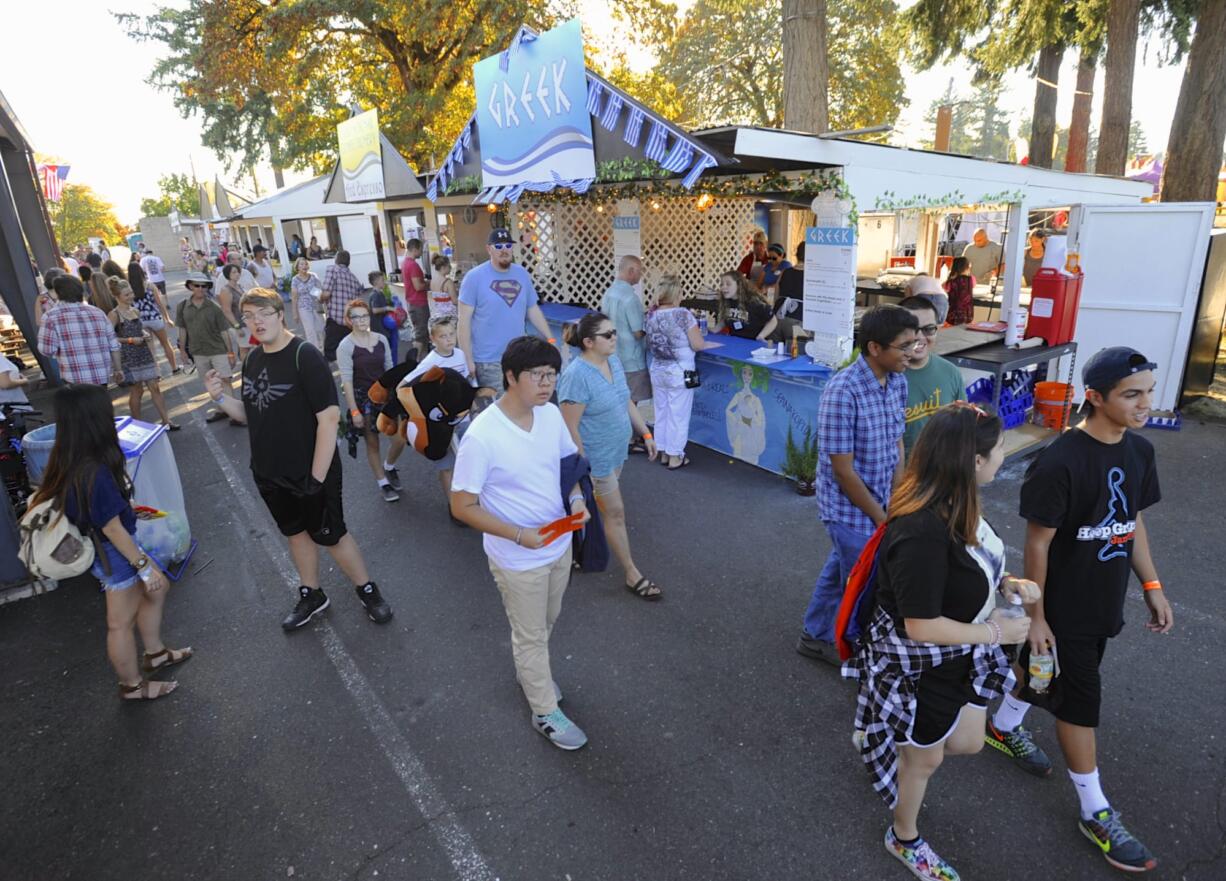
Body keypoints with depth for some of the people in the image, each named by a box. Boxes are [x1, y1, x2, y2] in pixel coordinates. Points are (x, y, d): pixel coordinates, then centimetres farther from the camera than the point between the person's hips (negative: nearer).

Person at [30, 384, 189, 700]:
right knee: (121, 622, 11)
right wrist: (144, 566, -15)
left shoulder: (72, 461, -8)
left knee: (156, 589, 25)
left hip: (112, 547, 9)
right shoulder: (94, 473, -34)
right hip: (113, 554, -9)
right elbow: (113, 529, -25)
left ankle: (155, 654, 42)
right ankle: (133, 686, 31)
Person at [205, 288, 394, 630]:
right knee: (295, 533, 20)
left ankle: (367, 589, 27)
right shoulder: (252, 360, 4)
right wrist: (221, 398, -8)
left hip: (310, 472, -7)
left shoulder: (304, 355, -19)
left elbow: (329, 417, -23)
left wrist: (317, 476, -22)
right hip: (269, 473, 7)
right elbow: (250, 415, 12)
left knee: (330, 535, 5)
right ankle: (312, 595, 39)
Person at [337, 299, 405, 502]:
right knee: (372, 443, 5)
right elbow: (347, 380, -13)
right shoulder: (346, 346, -11)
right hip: (362, 397, -4)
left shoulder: (381, 339, 2)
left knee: (400, 439, -3)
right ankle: (383, 483, 21)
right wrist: (354, 411, -15)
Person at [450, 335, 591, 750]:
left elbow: (571, 460, 8)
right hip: (518, 559, -6)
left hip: (560, 545, 6)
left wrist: (577, 498, -11)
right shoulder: (482, 436, -28)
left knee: (546, 623, 28)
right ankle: (546, 712, 38)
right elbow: (463, 507, -21)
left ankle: (529, 671, 58)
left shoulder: (551, 414, -9)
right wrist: (520, 536, -27)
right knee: (531, 635, 15)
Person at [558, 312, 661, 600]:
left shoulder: (613, 360, 0)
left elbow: (627, 402, 12)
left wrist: (646, 433, 13)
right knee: (615, 513, 3)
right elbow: (570, 427, -23)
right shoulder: (577, 376, -26)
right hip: (595, 458, -8)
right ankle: (632, 575, 17)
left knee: (597, 505, 23)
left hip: (617, 451, 8)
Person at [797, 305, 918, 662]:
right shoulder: (842, 392, -27)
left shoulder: (898, 381, -3)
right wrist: (881, 517, -13)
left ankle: (817, 636, 44)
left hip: (877, 502, 8)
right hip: (850, 508, -8)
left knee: (841, 570, 23)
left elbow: (896, 443, 5)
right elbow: (842, 470, -23)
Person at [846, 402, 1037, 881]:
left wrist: (1007, 583, -5)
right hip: (917, 666, -8)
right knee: (925, 757, 18)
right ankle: (904, 840, 48)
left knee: (967, 742, 25)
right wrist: (996, 633, -19)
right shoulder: (922, 532, -38)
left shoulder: (956, 502, -9)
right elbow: (921, 626, -31)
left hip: (960, 654, 8)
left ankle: (889, 736, 52)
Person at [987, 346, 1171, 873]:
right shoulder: (1060, 463, -26)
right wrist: (1036, 614, -15)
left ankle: (1005, 728, 49)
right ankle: (1096, 813, 23)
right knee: (1081, 700, 6)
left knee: (1042, 672, 24)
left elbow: (1133, 521, 11)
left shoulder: (1139, 451, -2)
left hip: (1105, 602, 7)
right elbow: (1038, 543, -20)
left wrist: (1151, 585, 10)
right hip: (1063, 607, -7)